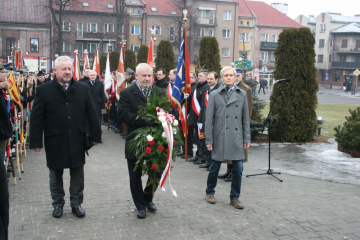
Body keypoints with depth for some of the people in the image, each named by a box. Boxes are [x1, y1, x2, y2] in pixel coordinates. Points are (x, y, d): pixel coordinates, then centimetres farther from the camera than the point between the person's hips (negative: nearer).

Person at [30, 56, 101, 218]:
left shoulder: (83, 89, 2)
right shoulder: (44, 90, -4)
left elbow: (92, 114, 4)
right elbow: (36, 118, -5)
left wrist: (95, 135, 2)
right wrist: (36, 141, -8)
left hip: (77, 140, 1)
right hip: (54, 142, -1)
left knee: (77, 175, 10)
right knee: (56, 175, 13)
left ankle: (76, 203, 25)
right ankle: (58, 204, 30)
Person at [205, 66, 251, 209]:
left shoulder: (242, 94, 7)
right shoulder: (214, 95, 0)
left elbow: (245, 118, 9)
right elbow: (209, 119, -1)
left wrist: (247, 138, 5)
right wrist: (208, 140, -4)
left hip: (237, 138, 2)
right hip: (220, 137, -2)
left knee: (238, 169, 2)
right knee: (215, 168, 10)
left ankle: (235, 197, 19)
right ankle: (210, 193, 30)